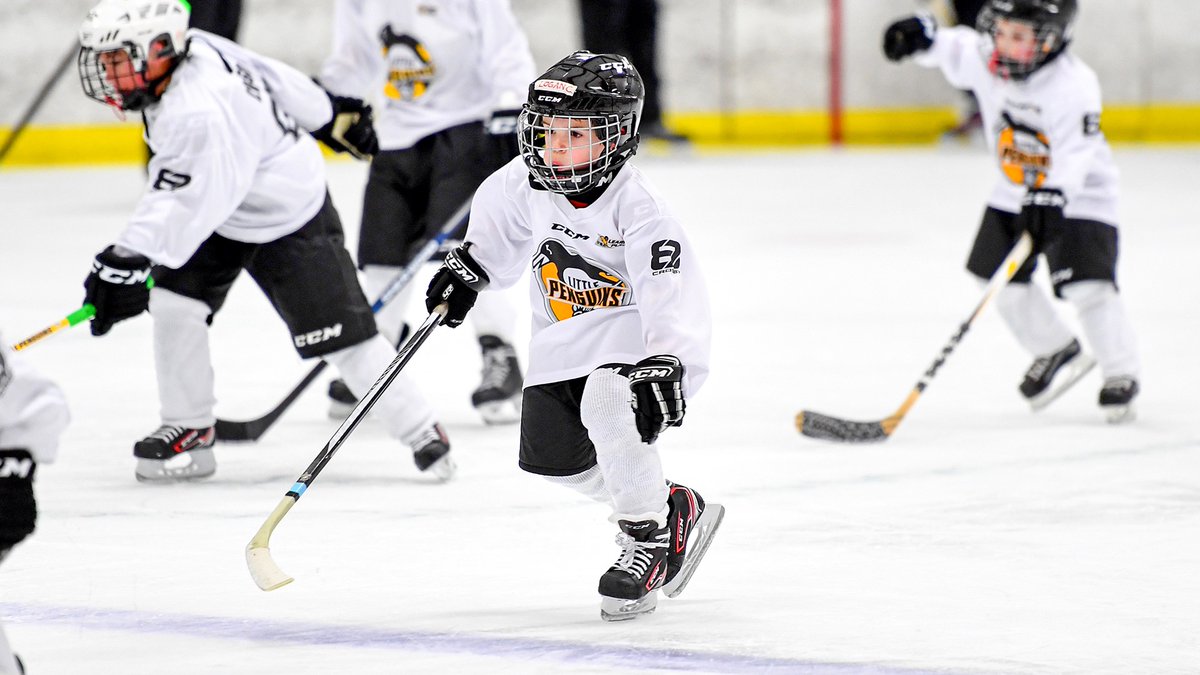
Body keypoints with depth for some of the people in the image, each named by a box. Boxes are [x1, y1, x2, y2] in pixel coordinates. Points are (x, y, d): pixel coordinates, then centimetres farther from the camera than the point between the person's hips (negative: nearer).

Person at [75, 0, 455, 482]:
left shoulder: (197, 114, -36)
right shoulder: (193, 51, -9)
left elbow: (179, 202, -40)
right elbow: (276, 77, 4)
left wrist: (127, 259, -49)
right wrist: (332, 114, 18)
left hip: (290, 223, -9)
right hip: (223, 213, 9)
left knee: (341, 337, -7)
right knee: (173, 305, -3)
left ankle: (422, 433, 6)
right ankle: (188, 431, 7)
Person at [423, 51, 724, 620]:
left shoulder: (640, 210, -26)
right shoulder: (528, 182, -8)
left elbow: (670, 296, -36)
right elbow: (498, 219, 18)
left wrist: (662, 366, -47)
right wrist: (467, 267, 13)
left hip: (638, 333, -8)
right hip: (565, 335, 8)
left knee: (606, 403, -35)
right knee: (551, 452, 0)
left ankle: (647, 538, -15)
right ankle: (673, 508, 23)